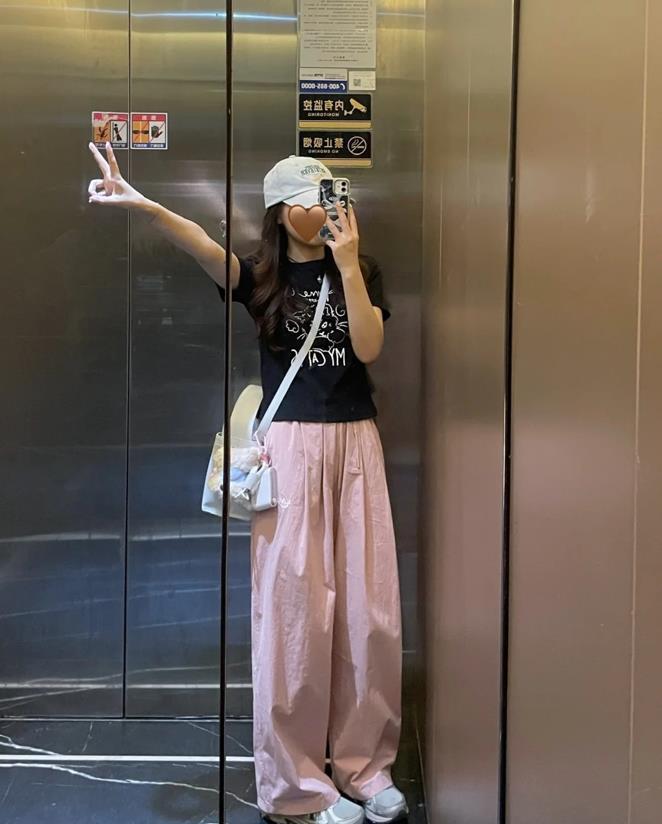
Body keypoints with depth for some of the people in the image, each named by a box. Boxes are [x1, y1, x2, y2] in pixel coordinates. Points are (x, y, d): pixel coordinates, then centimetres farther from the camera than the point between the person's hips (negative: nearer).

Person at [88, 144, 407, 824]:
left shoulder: (360, 271, 10)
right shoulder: (263, 276, 1)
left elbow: (368, 347, -4)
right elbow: (205, 249, -20)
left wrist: (347, 264, -10)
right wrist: (141, 204, -38)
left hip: (355, 442, 3)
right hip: (288, 446, -3)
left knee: (368, 608, 5)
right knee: (294, 611, -2)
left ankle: (365, 766, 21)